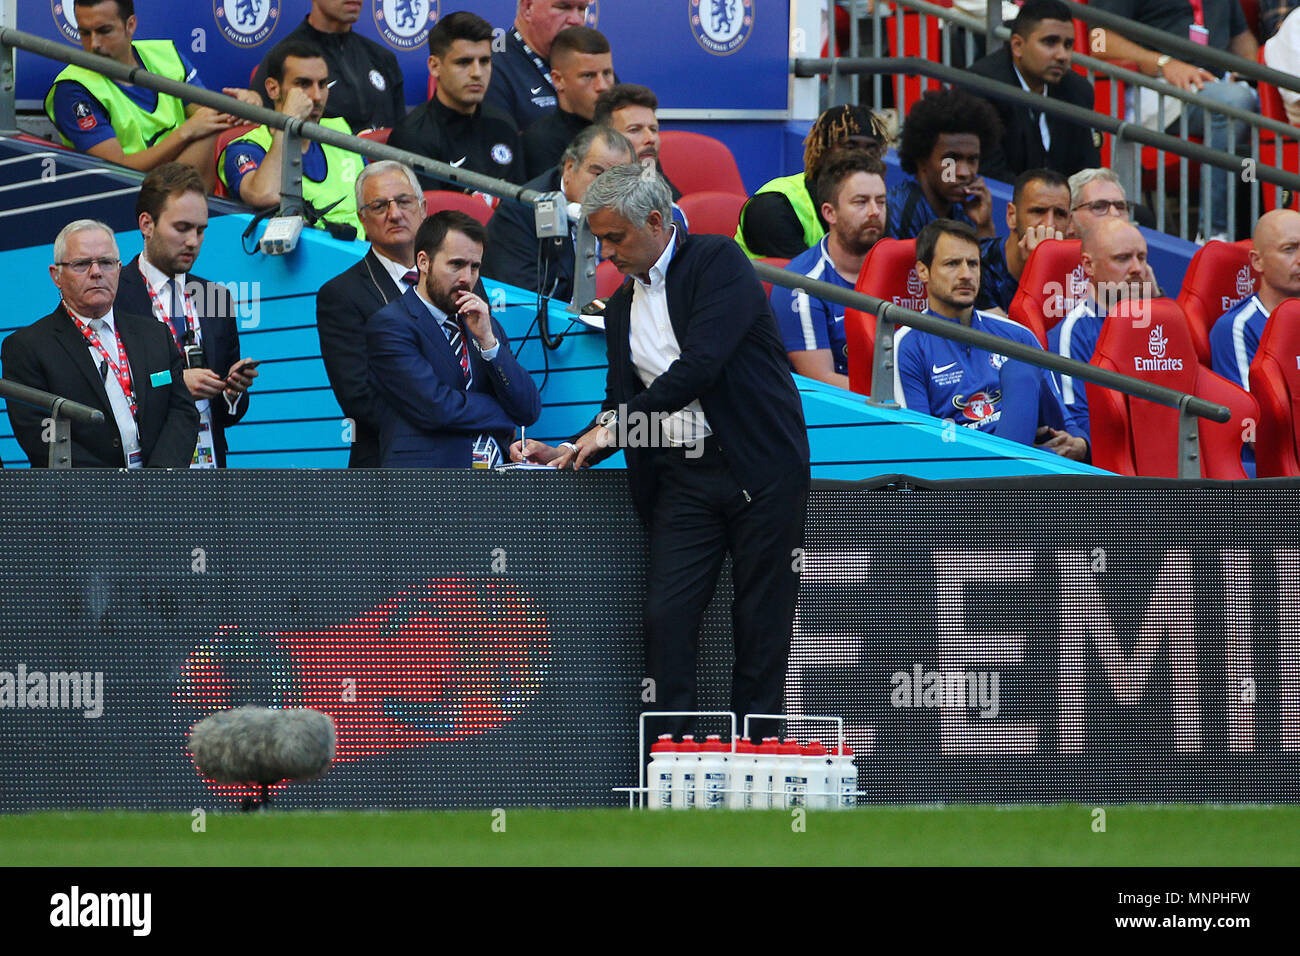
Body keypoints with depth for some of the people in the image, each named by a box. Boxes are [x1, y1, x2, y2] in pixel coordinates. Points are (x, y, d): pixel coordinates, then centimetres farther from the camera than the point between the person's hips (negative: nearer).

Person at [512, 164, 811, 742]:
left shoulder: (718, 262, -6)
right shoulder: (621, 309, 17)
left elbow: (700, 366, -17)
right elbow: (621, 406, 22)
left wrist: (616, 425, -15)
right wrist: (571, 452, 3)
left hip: (761, 467, -5)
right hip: (683, 479, 6)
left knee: (761, 625, -2)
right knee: (665, 617, -9)